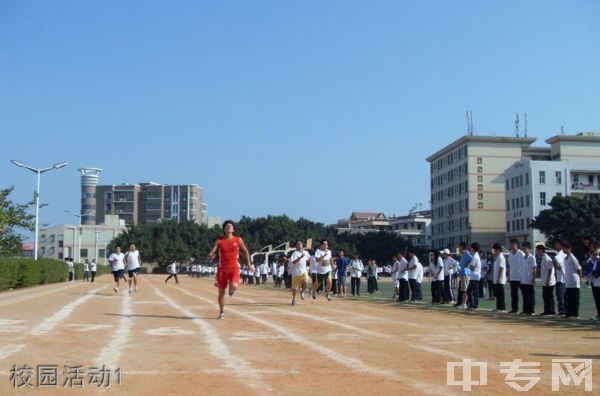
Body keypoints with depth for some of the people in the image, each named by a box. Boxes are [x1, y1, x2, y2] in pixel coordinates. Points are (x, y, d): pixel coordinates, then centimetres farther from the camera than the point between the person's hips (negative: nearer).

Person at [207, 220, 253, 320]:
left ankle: (231, 289, 14)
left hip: (234, 268, -1)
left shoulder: (238, 240, 4)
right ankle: (222, 312, 21)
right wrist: (211, 256, -24)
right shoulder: (219, 241, 4)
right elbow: (211, 253, -1)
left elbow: (245, 251, 12)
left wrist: (249, 264, 6)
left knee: (234, 286, -26)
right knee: (221, 291, 4)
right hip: (222, 268, 1)